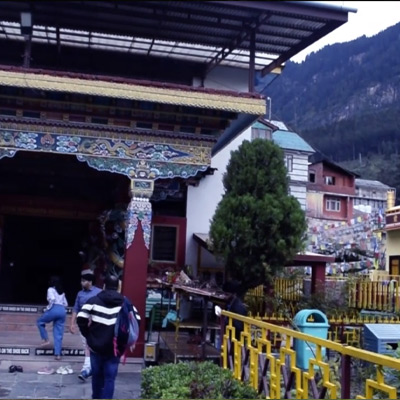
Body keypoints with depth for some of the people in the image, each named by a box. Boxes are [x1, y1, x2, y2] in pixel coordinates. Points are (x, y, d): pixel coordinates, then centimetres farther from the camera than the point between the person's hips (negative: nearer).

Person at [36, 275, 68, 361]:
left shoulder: (51, 289, 5)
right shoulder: (62, 291, 26)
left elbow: (52, 299, -13)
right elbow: (65, 304, 22)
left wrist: (48, 308, -2)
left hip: (54, 309, -6)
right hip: (62, 311, 6)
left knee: (40, 321, 21)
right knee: (59, 334, 5)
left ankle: (45, 339, 12)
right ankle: (58, 354, -1)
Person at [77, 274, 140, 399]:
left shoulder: (94, 300, -2)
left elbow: (81, 319, -12)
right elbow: (136, 321, -4)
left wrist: (88, 335, 2)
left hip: (96, 346, 1)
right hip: (115, 348, -1)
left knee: (97, 375, 19)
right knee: (110, 378, 5)